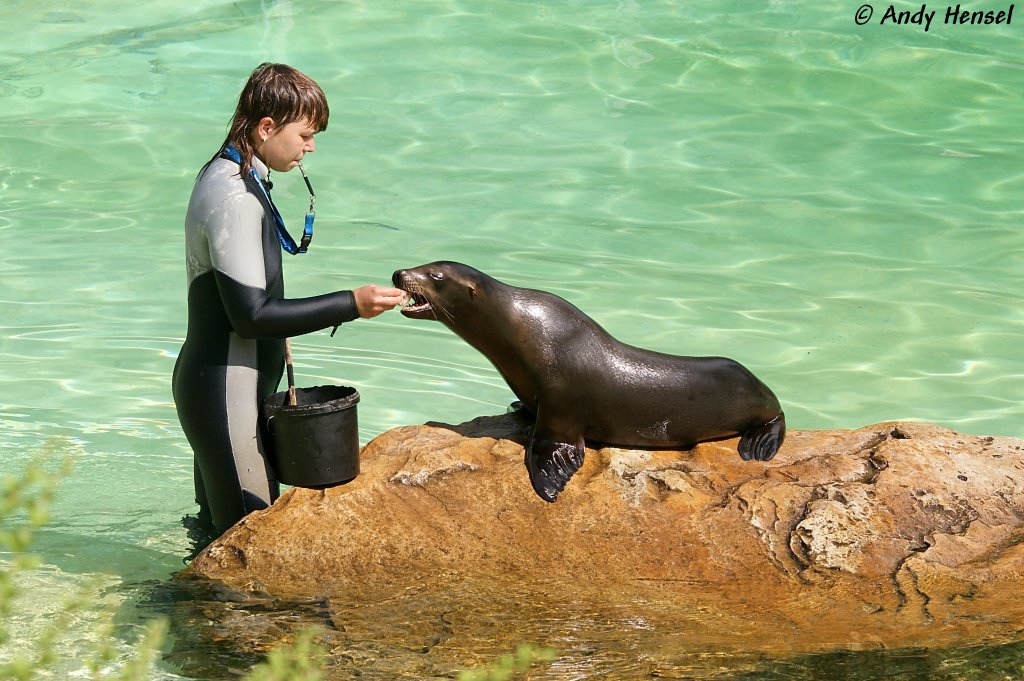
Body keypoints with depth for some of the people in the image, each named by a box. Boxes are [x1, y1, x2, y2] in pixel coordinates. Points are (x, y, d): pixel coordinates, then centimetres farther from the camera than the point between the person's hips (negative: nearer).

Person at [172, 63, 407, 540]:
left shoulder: (225, 176, 9)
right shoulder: (236, 199, -23)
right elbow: (251, 315, -25)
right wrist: (351, 304, -22)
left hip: (216, 388, 11)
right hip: (225, 395, -11)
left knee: (219, 527, 20)